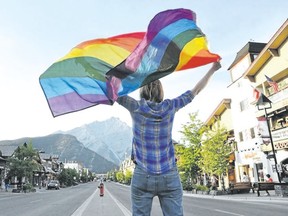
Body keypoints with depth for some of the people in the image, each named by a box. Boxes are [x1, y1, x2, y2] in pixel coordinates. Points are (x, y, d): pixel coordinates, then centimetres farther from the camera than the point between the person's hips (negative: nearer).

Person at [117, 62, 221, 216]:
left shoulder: (136, 107, -5)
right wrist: (212, 69, 22)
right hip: (169, 177, 2)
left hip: (142, 176, -1)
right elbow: (195, 91, 12)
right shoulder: (170, 106, 1)